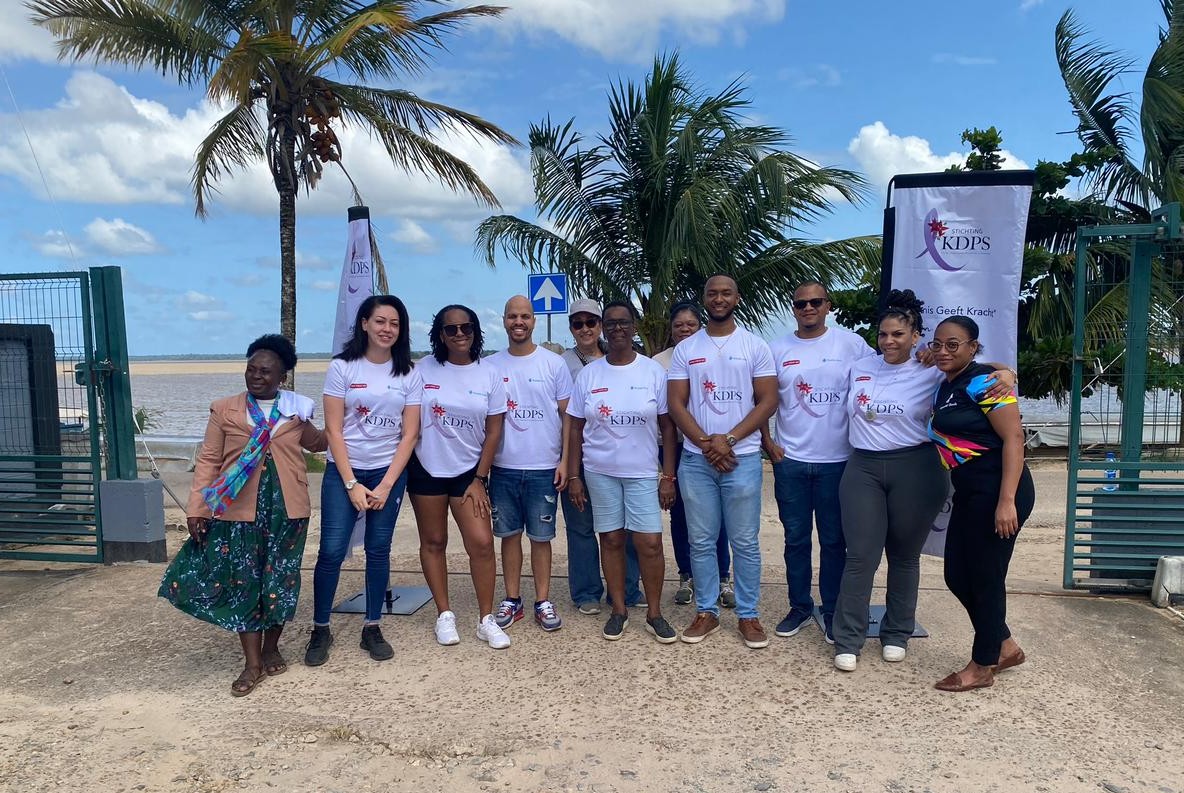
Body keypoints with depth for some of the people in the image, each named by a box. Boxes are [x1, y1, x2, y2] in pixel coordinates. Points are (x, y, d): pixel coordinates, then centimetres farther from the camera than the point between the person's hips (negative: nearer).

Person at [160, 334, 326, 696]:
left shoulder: (296, 410, 6)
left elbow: (315, 441, 24)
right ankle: (253, 663, 15)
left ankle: (271, 648, 31)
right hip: (237, 510, -1)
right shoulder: (224, 410, 2)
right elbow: (208, 460, 1)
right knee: (241, 582, 3)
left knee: (280, 579, 10)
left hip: (287, 509, 1)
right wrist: (197, 508, -5)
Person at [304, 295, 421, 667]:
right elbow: (334, 430, -6)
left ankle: (372, 627, 20)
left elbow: (409, 434, -1)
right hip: (343, 471, -2)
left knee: (379, 550, 7)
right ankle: (320, 630, 14)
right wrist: (352, 484, -11)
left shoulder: (409, 374, 1)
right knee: (332, 551, -4)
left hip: (389, 471, 2)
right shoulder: (342, 367, -4)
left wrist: (385, 486, -8)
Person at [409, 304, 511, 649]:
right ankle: (444, 614, 23)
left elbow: (493, 432, -1)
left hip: (469, 471, 0)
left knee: (481, 542, -6)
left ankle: (486, 620, 7)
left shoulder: (489, 375, -3)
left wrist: (479, 479, -3)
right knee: (433, 541, 9)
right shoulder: (424, 369, -4)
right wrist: (401, 467, -5)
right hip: (426, 468, 0)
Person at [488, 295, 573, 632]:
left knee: (541, 536, 7)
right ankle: (512, 599, 21)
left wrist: (565, 460, -5)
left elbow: (567, 415, 2)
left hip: (544, 468, -2)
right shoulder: (490, 366, 4)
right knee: (509, 534, 10)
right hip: (503, 467, 2)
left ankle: (543, 601, 17)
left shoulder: (554, 363, 0)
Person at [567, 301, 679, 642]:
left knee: (650, 543, -4)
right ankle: (619, 610, 22)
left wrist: (668, 476, -5)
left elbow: (667, 426, -1)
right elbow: (576, 428, 5)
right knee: (611, 540, 8)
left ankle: (654, 613, 13)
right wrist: (573, 476, 1)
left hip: (643, 472, -1)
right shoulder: (588, 374, 2)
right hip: (599, 471, 1)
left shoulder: (653, 371, -1)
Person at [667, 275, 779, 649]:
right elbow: (676, 404, 2)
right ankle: (706, 611, 21)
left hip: (742, 458, -1)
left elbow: (768, 401, -3)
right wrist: (706, 443, -11)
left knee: (745, 542, 5)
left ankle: (748, 615, 18)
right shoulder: (685, 349, 7)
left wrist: (728, 439, -13)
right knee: (701, 542, 8)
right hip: (696, 460, 2)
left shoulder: (755, 346, 2)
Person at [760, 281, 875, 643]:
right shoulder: (778, 349, 4)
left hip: (837, 460, -1)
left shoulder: (851, 344, -1)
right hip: (790, 461, 2)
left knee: (833, 541, 8)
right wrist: (768, 443, 1)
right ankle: (799, 606, 24)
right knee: (796, 539, 10)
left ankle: (832, 612, 22)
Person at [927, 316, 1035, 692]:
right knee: (956, 576, 14)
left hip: (998, 493, -9)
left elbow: (1014, 438, -18)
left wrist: (1006, 501, -23)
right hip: (969, 494, 9)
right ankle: (1006, 647, 34)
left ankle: (983, 667, 20)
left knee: (985, 579, 3)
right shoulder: (944, 388, 13)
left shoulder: (983, 382, -13)